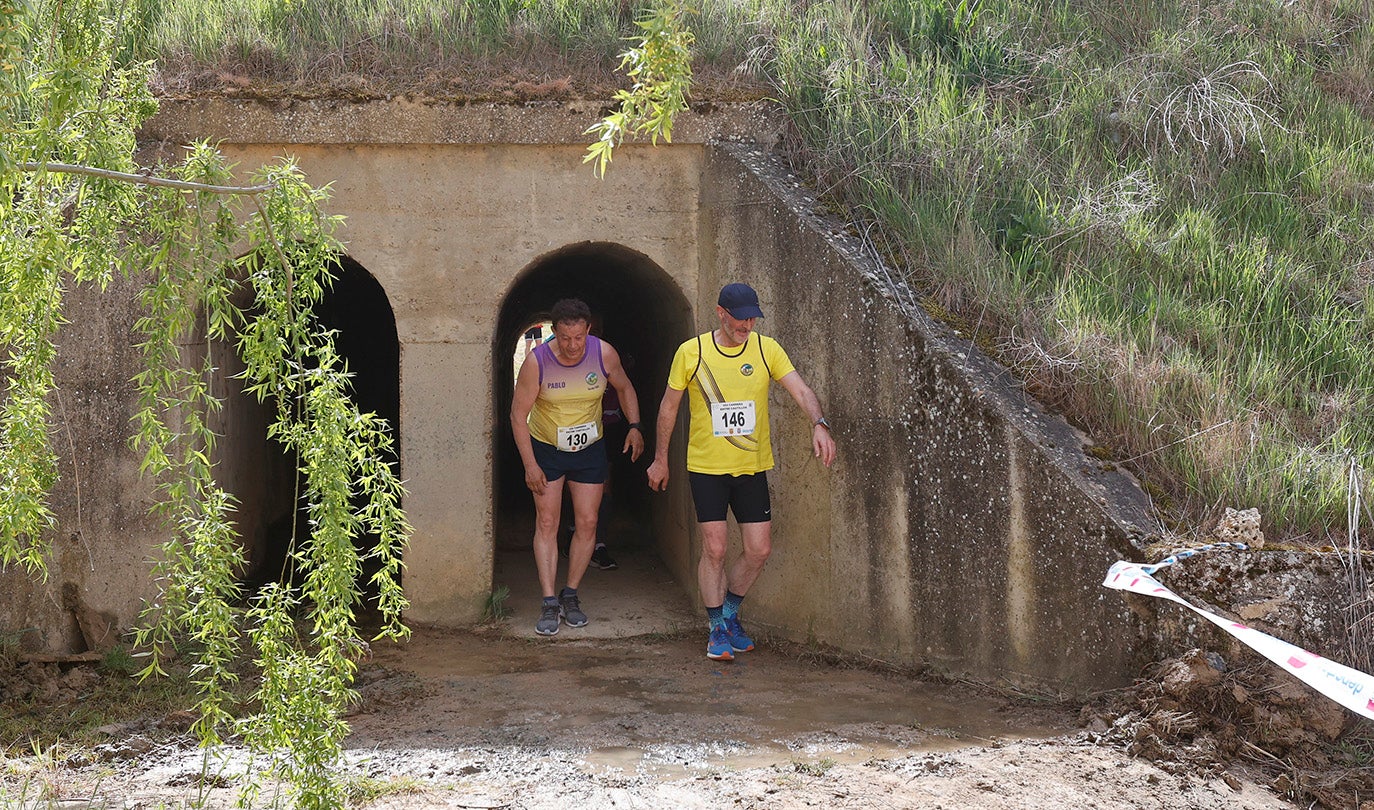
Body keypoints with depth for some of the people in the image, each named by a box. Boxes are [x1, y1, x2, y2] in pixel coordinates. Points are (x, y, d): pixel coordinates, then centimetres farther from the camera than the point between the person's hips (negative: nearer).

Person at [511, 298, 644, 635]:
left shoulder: (604, 354, -15)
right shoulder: (537, 361, -21)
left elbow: (624, 388, 6)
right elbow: (518, 414, -14)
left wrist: (634, 426, -8)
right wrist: (530, 465, -16)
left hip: (590, 449, 2)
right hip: (546, 448, -2)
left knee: (587, 523, 1)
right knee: (547, 523, -6)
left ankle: (570, 596, 15)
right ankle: (549, 604, -5)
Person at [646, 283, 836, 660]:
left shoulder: (767, 349, -2)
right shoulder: (691, 352, -6)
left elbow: (801, 390, -11)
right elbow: (669, 406, 5)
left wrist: (819, 424, -31)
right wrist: (660, 459, 8)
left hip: (752, 467, 2)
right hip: (706, 467, -2)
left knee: (759, 550, 2)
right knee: (714, 549, -4)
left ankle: (729, 613, 26)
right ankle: (718, 630, 12)